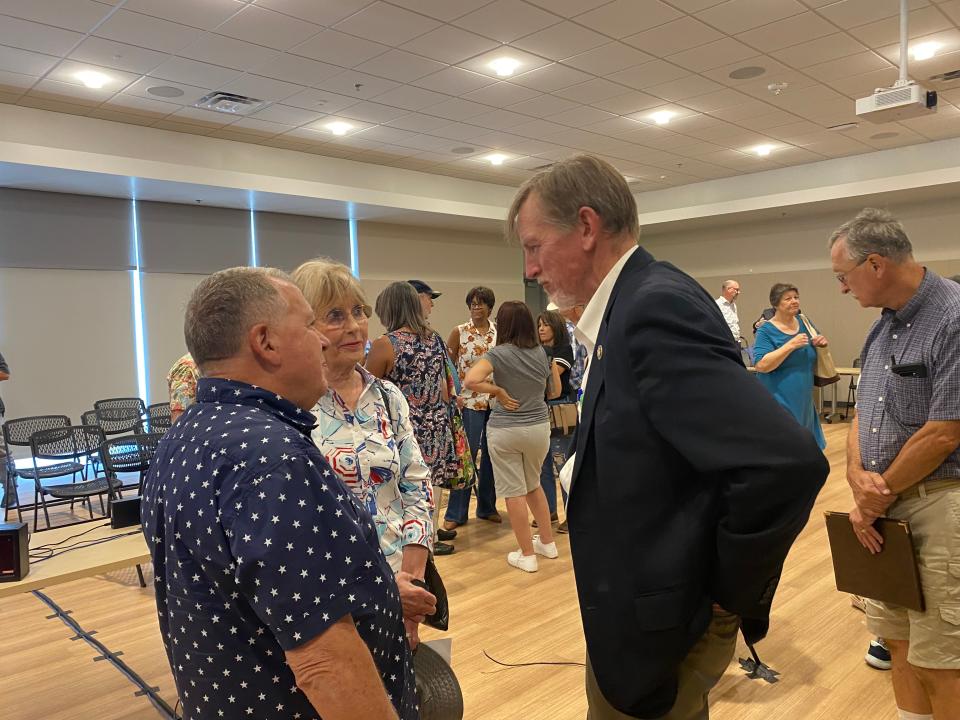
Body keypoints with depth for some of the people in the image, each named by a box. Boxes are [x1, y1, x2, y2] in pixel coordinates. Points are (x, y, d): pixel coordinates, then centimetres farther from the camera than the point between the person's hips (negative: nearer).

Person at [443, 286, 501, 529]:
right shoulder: (459, 332, -2)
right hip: (469, 401, -3)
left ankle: (487, 507, 26)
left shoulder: (500, 332, 6)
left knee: (492, 454, 11)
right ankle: (455, 513, 11)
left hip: (497, 400, 3)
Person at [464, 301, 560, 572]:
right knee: (534, 485, 24)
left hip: (505, 430, -5)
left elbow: (470, 380, -29)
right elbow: (555, 392, 10)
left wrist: (498, 391, -17)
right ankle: (548, 542, 32)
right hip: (538, 427, 5)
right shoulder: (541, 353, 0)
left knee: (514, 491, 6)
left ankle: (527, 555, 14)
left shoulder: (499, 353, -14)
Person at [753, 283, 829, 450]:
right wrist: (791, 344, -24)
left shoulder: (804, 323, 7)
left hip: (803, 401, 6)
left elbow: (813, 361, 18)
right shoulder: (766, 330, -11)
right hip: (778, 403, -6)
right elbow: (761, 365, -22)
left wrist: (821, 345, -4)